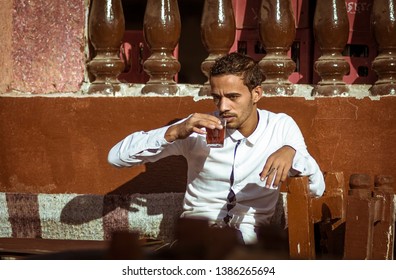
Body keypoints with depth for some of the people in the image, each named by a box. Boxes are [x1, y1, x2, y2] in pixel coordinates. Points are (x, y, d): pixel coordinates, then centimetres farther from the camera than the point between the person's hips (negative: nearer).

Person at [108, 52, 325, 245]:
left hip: (250, 234, 0)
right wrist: (174, 132, -22)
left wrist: (291, 152, -22)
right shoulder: (198, 128, -2)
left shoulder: (281, 127, 3)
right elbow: (116, 157, -7)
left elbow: (318, 188, -2)